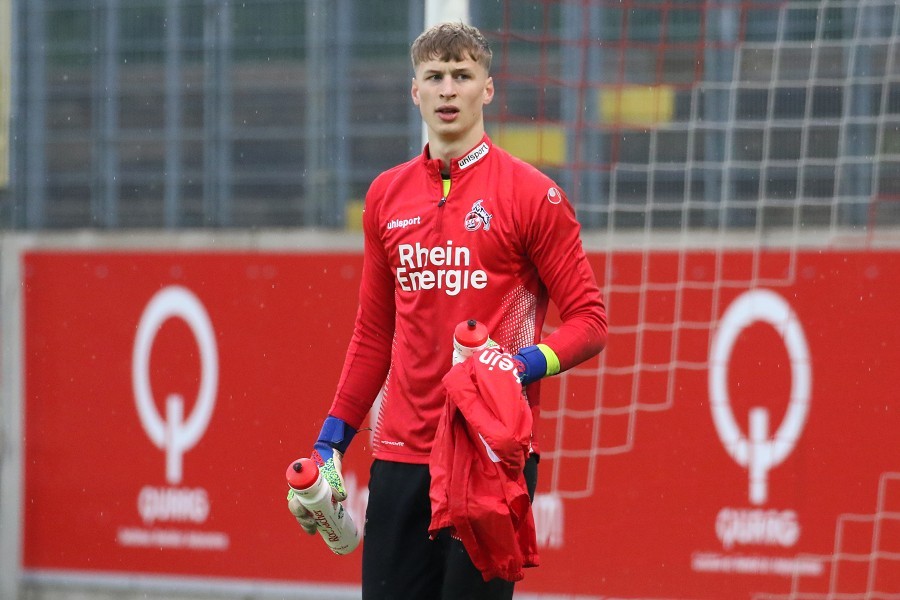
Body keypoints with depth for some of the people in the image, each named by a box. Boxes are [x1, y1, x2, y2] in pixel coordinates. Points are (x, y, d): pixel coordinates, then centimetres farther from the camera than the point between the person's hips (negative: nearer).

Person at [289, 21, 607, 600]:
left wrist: (526, 365, -19)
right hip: (400, 453, 5)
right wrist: (331, 442, 14)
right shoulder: (386, 195, 13)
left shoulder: (531, 193, -2)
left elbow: (589, 320, -2)